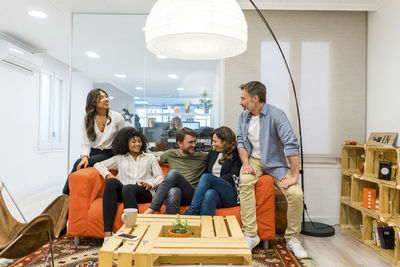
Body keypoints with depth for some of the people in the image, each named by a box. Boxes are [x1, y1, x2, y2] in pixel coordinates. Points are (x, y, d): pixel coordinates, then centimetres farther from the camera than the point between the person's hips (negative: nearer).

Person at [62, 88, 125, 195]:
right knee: (80, 164, -28)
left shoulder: (117, 117, -4)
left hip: (109, 154, -3)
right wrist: (85, 156, -20)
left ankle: (66, 196, -10)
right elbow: (85, 142, 0)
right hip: (92, 152, 3)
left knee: (78, 163, -24)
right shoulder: (87, 119, 2)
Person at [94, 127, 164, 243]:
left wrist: (150, 184, -5)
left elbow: (160, 177, 17)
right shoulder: (119, 158, 26)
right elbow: (98, 165, 21)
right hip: (122, 192, 2)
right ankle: (107, 233, -39)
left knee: (128, 188, -36)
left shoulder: (150, 157, 26)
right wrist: (108, 174, 0)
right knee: (112, 182, -33)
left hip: (144, 192, -1)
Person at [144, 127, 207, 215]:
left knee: (173, 172, -30)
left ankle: (152, 209, -33)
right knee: (174, 191, -40)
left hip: (193, 195, -1)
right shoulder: (171, 154, 17)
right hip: (174, 191, 1)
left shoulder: (202, 157, 14)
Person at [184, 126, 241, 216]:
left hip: (231, 194, -4)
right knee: (210, 194, -35)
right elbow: (207, 171, 22)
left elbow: (233, 177, -4)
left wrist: (215, 181, -12)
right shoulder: (211, 154, 25)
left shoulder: (236, 156, 6)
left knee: (206, 177, -29)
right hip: (215, 192, 4)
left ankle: (191, 212, -36)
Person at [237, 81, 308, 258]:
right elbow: (241, 140, 8)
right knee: (245, 182, -29)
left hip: (276, 163, -3)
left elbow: (291, 144, -21)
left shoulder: (276, 115, -16)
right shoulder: (244, 116, 5)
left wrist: (294, 175, -24)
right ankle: (250, 235, -21)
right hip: (254, 159, 3)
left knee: (296, 194, -22)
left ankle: (292, 238, 3)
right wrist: (245, 162, -10)